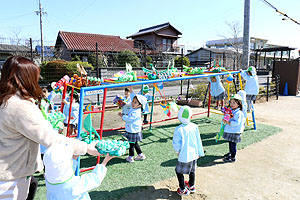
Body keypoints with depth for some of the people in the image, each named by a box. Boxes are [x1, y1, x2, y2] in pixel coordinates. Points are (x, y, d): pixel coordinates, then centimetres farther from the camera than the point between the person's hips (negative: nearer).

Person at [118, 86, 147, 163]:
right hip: (131, 130, 9)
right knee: (135, 143, 20)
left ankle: (130, 157, 20)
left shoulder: (136, 112, -25)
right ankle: (141, 155, 31)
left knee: (131, 144, 5)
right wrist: (131, 90, 7)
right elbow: (133, 97, 11)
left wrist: (122, 116, -15)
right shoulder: (134, 108, 2)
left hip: (133, 131, -9)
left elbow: (129, 119, -25)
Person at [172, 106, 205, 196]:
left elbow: (176, 143, -16)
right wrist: (200, 152, 15)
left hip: (184, 156, -5)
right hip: (194, 154, 6)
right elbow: (198, 141, 2)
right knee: (192, 170, 25)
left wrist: (178, 151, 5)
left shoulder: (179, 129, -21)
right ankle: (191, 186, 44)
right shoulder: (195, 127, -7)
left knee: (179, 171, 14)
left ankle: (183, 189, 24)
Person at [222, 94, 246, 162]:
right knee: (230, 143, 22)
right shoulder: (230, 111, 8)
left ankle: (233, 157, 10)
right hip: (229, 131, 9)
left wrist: (228, 122, -26)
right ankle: (230, 153, 40)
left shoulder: (239, 113, -19)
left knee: (233, 144, 0)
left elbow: (236, 123, -25)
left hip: (235, 132, -9)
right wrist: (225, 120, 1)